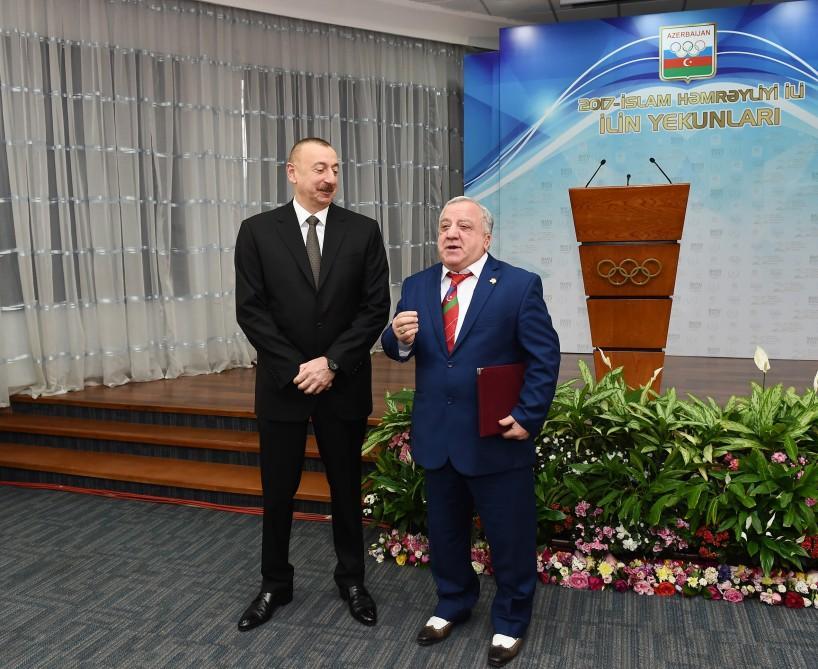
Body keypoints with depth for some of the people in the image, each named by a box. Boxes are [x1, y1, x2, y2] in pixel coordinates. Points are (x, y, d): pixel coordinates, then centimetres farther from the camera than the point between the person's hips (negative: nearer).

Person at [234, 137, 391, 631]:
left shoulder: (363, 231, -1)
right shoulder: (258, 231, -2)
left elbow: (376, 307, -5)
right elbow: (250, 310, -6)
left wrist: (331, 362, -13)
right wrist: (295, 368, -13)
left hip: (344, 383, 0)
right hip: (282, 383, 0)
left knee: (347, 487, 13)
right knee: (278, 490, 11)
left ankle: (352, 580, 33)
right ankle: (275, 584, 31)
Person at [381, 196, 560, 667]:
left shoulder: (519, 285, -9)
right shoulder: (417, 286, 5)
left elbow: (545, 357, -9)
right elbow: (398, 351, 5)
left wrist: (527, 417, -14)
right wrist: (400, 337, -18)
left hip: (497, 437, -4)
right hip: (437, 436, 4)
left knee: (510, 536, 10)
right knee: (444, 530, 20)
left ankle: (510, 621, 33)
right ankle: (453, 604, 43)